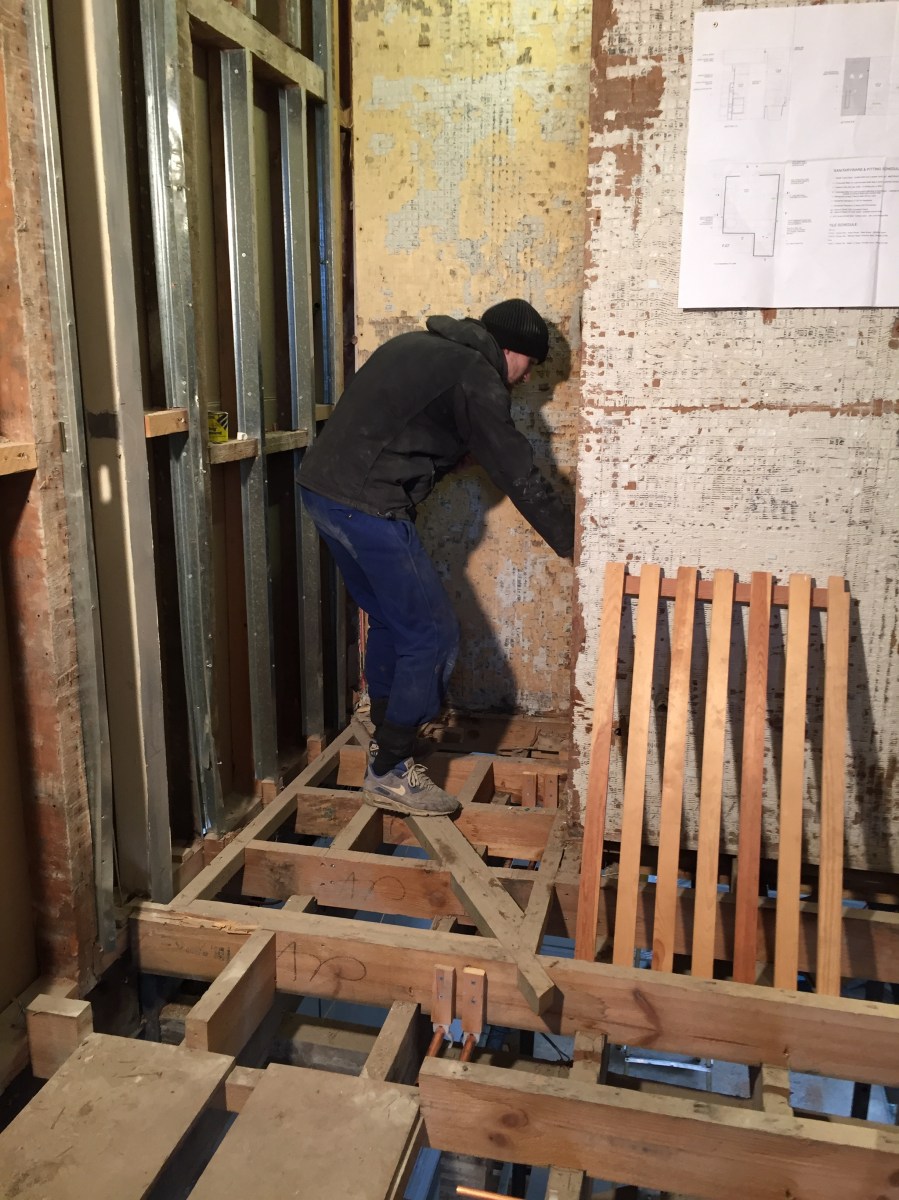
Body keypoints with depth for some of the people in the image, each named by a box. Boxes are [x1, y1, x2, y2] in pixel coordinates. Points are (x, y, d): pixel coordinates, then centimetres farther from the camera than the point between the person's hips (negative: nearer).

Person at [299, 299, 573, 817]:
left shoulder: (416, 345, 20)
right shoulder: (476, 378, -6)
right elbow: (521, 476, -8)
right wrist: (575, 545, -1)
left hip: (320, 485, 10)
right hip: (369, 507, -10)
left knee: (390, 621, 23)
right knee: (433, 636, -1)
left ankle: (385, 741, 34)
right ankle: (391, 773, 7)